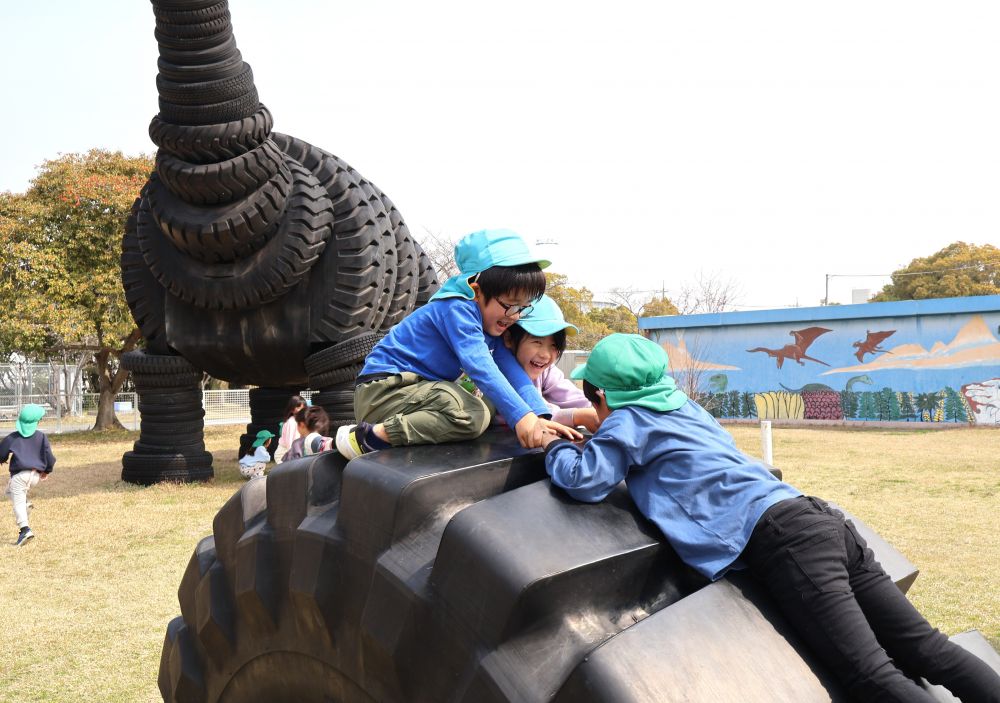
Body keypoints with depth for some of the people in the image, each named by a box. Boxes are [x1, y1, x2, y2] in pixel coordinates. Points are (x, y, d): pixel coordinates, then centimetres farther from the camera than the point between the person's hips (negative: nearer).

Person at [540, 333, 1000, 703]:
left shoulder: (629, 420, 6)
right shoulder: (681, 405, 29)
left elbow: (586, 480, -3)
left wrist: (555, 447, 17)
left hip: (780, 537, -9)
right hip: (820, 518, 9)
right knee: (926, 649, 2)